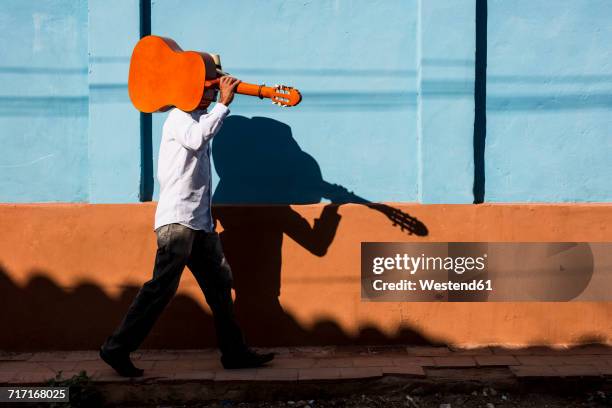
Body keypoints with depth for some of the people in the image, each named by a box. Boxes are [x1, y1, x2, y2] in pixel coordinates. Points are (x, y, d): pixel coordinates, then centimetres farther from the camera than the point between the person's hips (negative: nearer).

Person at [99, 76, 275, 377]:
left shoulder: (198, 119, 23)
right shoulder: (180, 117, -6)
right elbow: (197, 138, -29)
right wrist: (224, 104, -23)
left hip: (200, 222, 10)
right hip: (177, 219, -10)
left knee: (220, 283, 9)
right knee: (162, 286, -10)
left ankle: (234, 352, 16)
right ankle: (117, 348, 1)